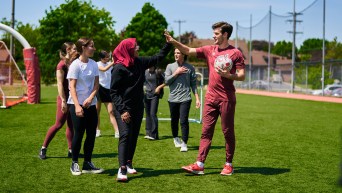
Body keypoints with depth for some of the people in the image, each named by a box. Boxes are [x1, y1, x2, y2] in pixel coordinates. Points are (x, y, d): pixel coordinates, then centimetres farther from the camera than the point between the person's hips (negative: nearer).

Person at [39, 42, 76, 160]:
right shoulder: (62, 65, -13)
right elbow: (60, 84, -17)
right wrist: (63, 100, -21)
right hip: (65, 98, -7)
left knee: (71, 125, 8)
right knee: (59, 124, -3)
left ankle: (71, 150, 13)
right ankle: (43, 148, 8)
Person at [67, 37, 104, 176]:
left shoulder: (94, 64, 6)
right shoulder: (75, 65, -10)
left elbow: (96, 85, 4)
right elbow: (72, 87, -14)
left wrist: (90, 98, -14)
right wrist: (77, 105, -24)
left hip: (91, 104, 5)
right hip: (77, 104, -5)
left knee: (91, 134, 5)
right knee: (78, 134, -2)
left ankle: (87, 163, 14)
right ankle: (74, 163, 11)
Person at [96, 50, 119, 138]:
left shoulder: (110, 64, 9)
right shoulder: (97, 64, -5)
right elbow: (104, 69, -24)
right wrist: (113, 62, -30)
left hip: (108, 89, 3)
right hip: (99, 88, -3)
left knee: (111, 111, -2)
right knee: (97, 111, 4)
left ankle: (117, 131, -8)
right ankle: (97, 130, 18)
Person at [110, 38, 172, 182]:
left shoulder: (139, 62, 7)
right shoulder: (119, 68, -12)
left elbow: (158, 58, 19)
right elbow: (113, 91, -13)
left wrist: (169, 43, 13)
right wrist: (122, 110, -19)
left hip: (138, 107, 7)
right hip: (123, 108, -7)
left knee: (134, 136, 11)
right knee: (125, 135, -15)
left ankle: (128, 164, 22)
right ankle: (122, 169, -18)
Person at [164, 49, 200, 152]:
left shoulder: (190, 68, 4)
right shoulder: (170, 66, 8)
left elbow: (193, 84, 6)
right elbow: (166, 81, -1)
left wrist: (197, 98, 1)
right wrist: (176, 73, -8)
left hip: (185, 98, -2)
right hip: (173, 98, 2)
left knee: (184, 121, -12)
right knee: (174, 121, 14)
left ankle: (184, 144, -6)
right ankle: (176, 138, 37)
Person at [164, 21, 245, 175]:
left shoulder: (235, 53, -4)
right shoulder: (209, 50, 10)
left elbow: (242, 76, -4)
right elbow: (188, 51, 7)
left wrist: (228, 75, -21)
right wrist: (173, 42, -5)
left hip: (227, 98, -5)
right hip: (211, 98, 5)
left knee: (228, 132, 4)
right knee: (206, 131, 2)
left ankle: (229, 164, 16)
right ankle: (199, 165, 1)